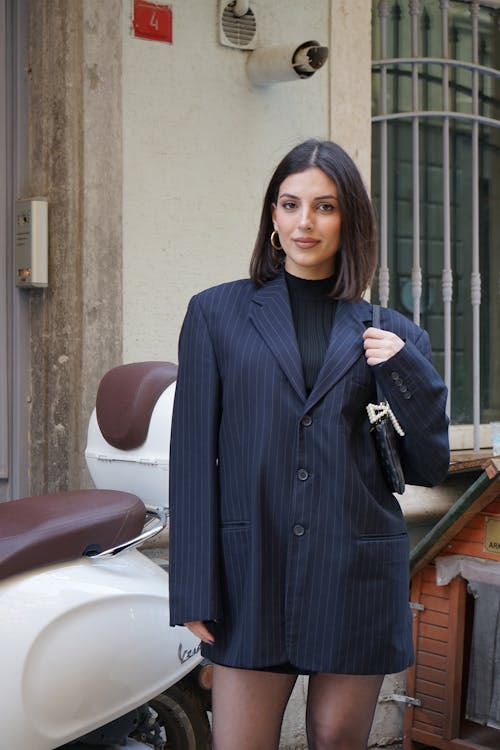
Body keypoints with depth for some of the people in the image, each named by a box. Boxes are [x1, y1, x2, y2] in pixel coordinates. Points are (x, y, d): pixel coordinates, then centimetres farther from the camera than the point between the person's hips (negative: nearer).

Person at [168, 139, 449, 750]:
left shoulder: (392, 334, 8)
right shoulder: (217, 313, 4)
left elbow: (428, 466, 9)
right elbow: (192, 454, 1)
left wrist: (404, 371, -7)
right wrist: (194, 592, -4)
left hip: (358, 582, 1)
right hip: (252, 578, -1)